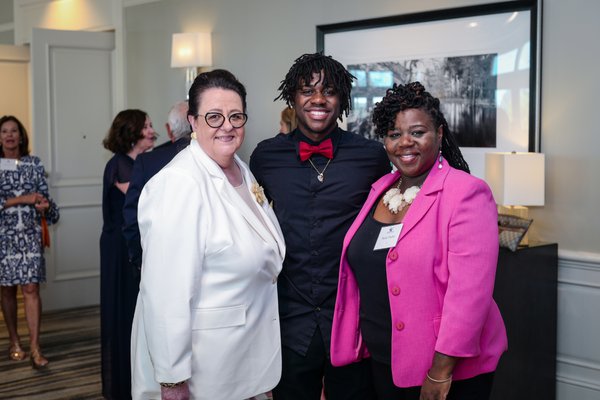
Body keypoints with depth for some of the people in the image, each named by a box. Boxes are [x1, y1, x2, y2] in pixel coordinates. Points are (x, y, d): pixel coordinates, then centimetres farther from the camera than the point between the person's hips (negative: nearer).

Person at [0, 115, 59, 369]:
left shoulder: (34, 164, 6)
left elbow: (43, 195, 9)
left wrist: (45, 205, -12)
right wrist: (22, 199, -15)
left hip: (30, 235, 0)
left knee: (31, 288, -7)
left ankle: (34, 347, -7)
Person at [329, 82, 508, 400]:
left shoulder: (466, 193, -15)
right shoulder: (381, 189, 7)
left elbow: (469, 290, -21)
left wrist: (442, 371, -22)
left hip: (451, 372, -6)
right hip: (384, 362, 6)